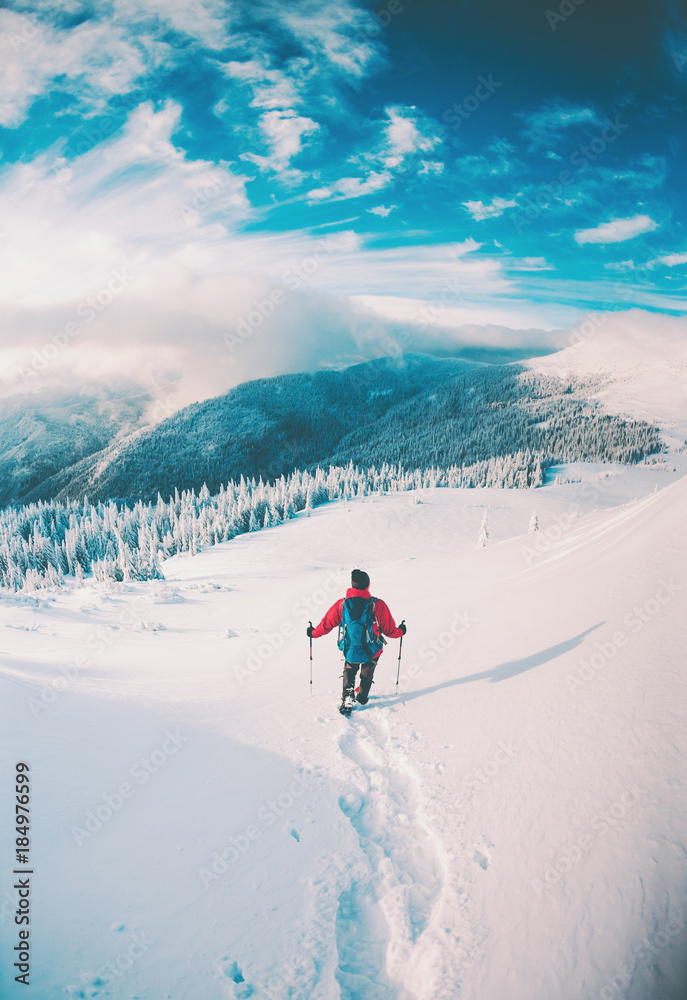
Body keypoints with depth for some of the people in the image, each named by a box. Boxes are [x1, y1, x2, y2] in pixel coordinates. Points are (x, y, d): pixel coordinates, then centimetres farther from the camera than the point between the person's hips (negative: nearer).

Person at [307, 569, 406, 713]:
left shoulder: (341, 605, -16)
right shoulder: (377, 605, -21)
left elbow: (327, 624, -2)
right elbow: (389, 630, -10)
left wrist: (313, 633, 18)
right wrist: (400, 631, 13)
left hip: (349, 651, 1)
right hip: (372, 652, -1)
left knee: (349, 671, 28)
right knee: (367, 673, 29)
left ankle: (348, 698, 12)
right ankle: (362, 697, 44)